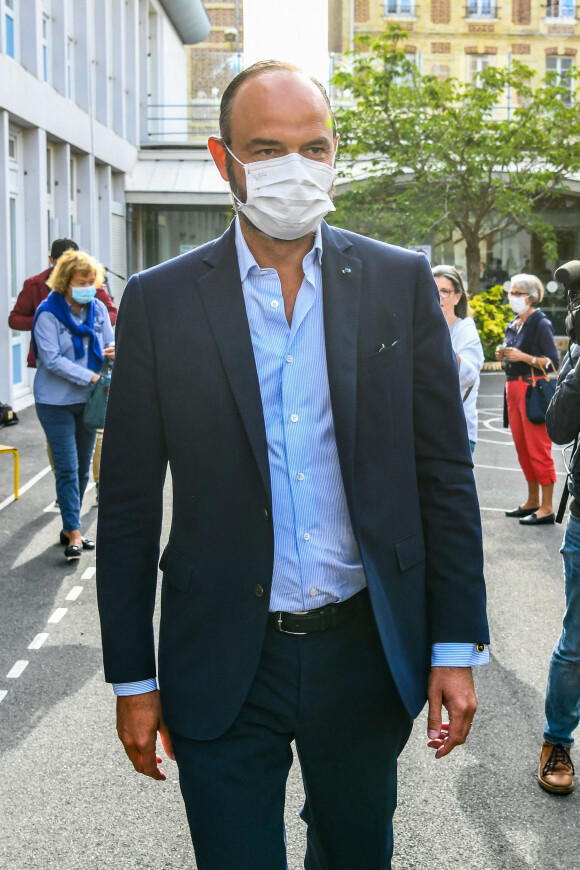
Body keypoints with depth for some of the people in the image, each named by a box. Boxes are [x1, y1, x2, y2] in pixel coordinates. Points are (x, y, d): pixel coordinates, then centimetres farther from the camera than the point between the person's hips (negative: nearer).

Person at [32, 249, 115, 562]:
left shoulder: (98, 309, 4)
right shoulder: (48, 314, -13)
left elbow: (107, 345, 10)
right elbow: (52, 359, -19)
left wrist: (113, 352, -16)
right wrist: (91, 377, -25)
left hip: (88, 400, 6)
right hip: (56, 401, -6)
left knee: (83, 468, 11)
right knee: (67, 469, -7)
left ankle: (69, 529, 23)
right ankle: (74, 534, -4)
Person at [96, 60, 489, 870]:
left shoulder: (401, 282, -1)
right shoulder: (160, 301, -4)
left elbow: (445, 473, 1)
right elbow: (128, 504, -1)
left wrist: (456, 646, -2)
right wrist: (133, 678, 0)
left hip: (367, 649, 2)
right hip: (222, 667, -1)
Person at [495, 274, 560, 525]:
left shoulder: (540, 324, -9)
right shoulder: (513, 325, 14)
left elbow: (553, 363, -13)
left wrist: (523, 356, -20)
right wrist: (502, 355, 2)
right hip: (513, 388, 8)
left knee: (538, 449, -7)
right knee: (522, 447, 12)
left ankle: (547, 508, -2)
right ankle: (532, 501, 22)